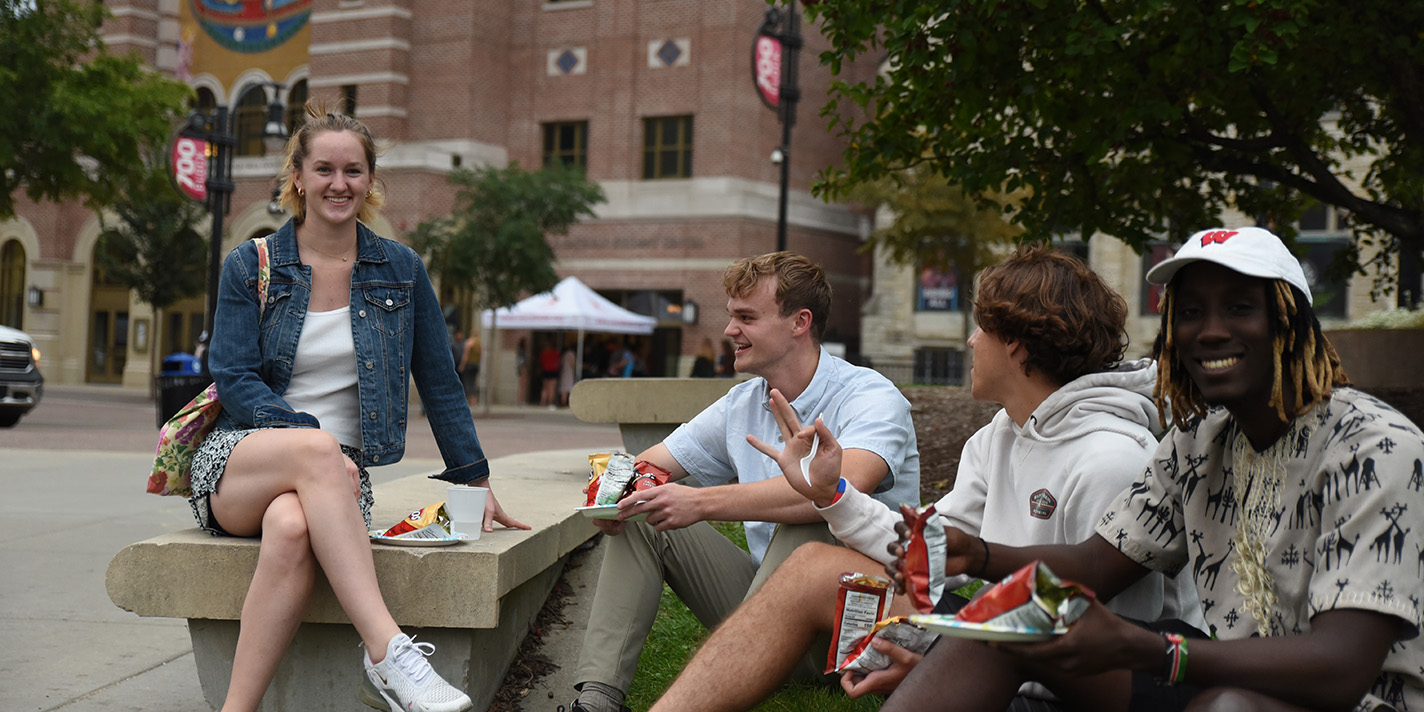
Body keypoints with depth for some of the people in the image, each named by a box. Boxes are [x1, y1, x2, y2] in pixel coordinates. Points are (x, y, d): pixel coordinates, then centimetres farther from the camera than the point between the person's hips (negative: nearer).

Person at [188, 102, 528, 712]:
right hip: (236, 461, -1)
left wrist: (476, 483, 12)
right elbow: (234, 380, -3)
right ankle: (387, 650, -45)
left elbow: (439, 382, 13)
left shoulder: (401, 270, 10)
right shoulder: (249, 266, 6)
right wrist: (308, 434, -19)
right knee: (314, 447, -38)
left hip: (333, 476, 1)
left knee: (293, 530, -37)